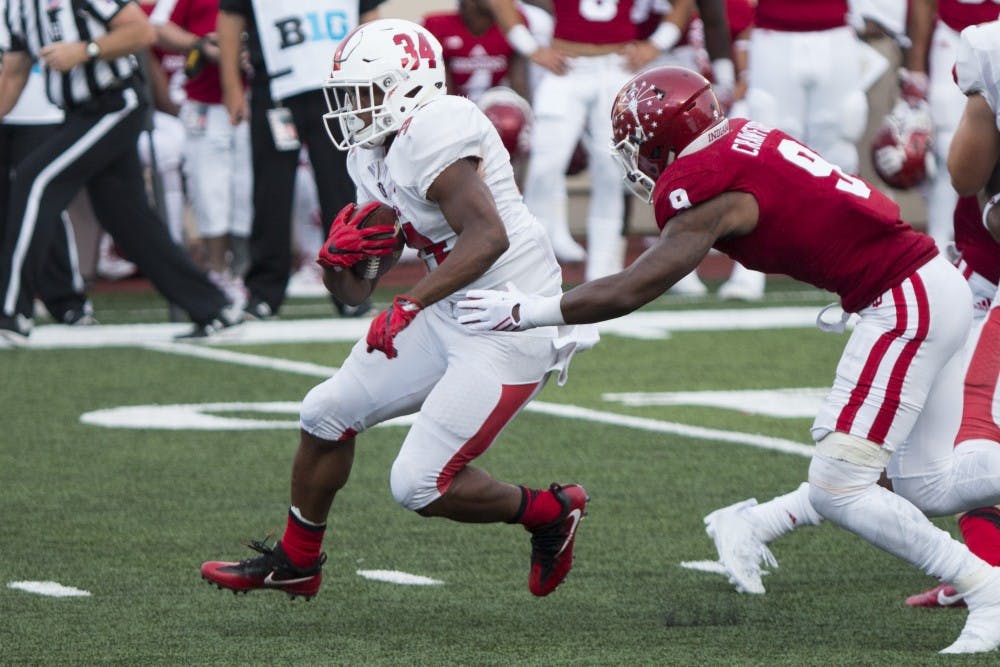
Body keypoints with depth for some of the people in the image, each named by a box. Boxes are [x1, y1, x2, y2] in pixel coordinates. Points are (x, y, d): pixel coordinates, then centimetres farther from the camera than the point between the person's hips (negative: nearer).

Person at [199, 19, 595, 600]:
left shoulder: (432, 133, -20)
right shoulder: (375, 158, 10)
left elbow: (488, 236, -32)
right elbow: (355, 291, 14)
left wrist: (410, 305, -33)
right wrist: (340, 255, -9)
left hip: (510, 329, -10)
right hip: (450, 317, 10)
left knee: (420, 486, -10)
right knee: (329, 413, 15)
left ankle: (549, 513, 14)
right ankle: (296, 563, 32)